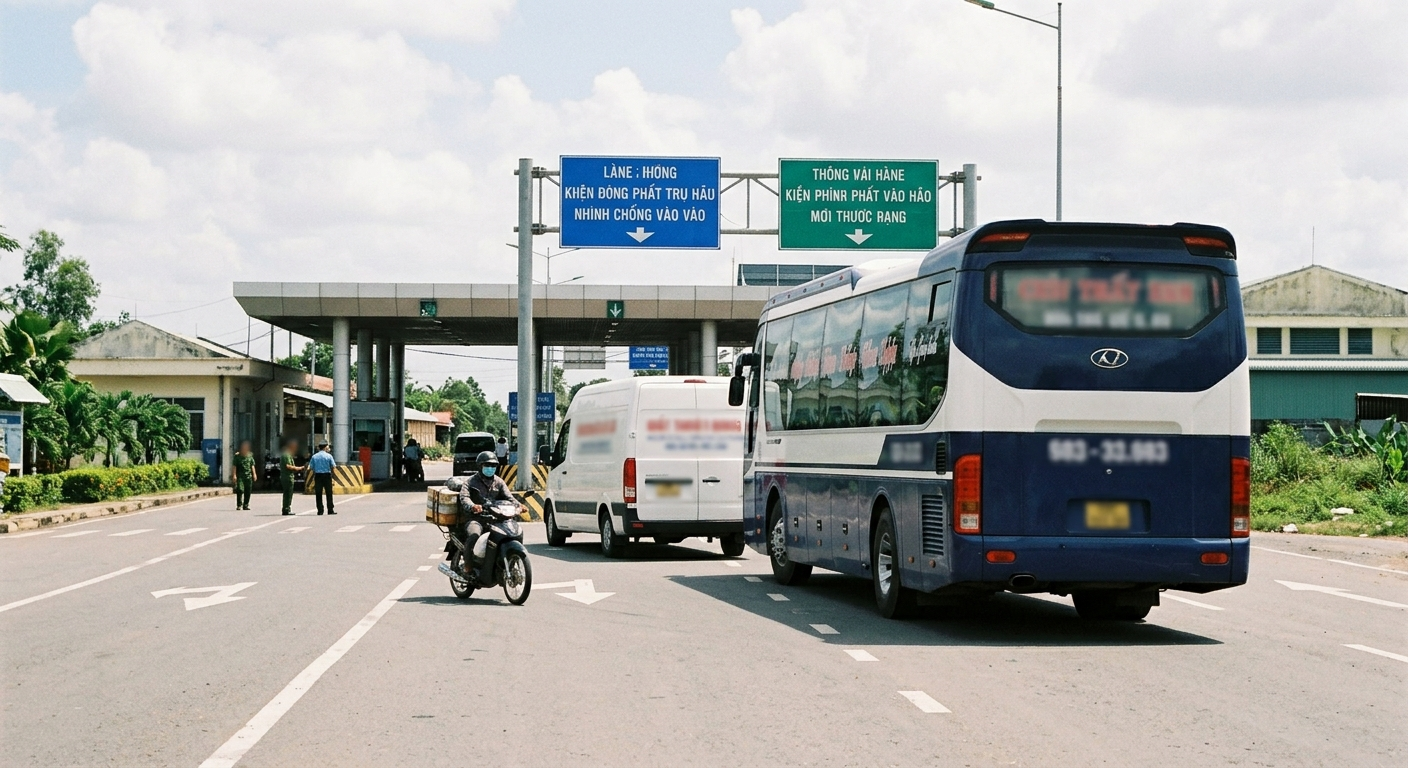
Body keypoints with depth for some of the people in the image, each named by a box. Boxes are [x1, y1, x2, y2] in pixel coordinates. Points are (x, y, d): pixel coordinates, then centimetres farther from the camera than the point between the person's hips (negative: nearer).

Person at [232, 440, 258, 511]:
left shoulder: (250, 455, 12)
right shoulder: (237, 455, -1)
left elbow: (252, 465, 16)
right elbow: (235, 466, -3)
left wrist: (254, 474, 9)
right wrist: (234, 475, -11)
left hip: (248, 476, 4)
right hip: (240, 475, -4)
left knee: (248, 491, 4)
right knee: (240, 490, -14)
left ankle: (245, 505, 13)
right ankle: (239, 505, -10)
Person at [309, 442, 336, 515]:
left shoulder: (314, 456, 4)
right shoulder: (329, 456, -2)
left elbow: (311, 467, 2)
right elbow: (333, 466, -6)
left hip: (318, 476, 2)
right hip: (327, 475, -2)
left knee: (318, 494, 5)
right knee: (329, 493, 4)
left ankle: (320, 511, 3)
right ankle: (330, 510, 3)